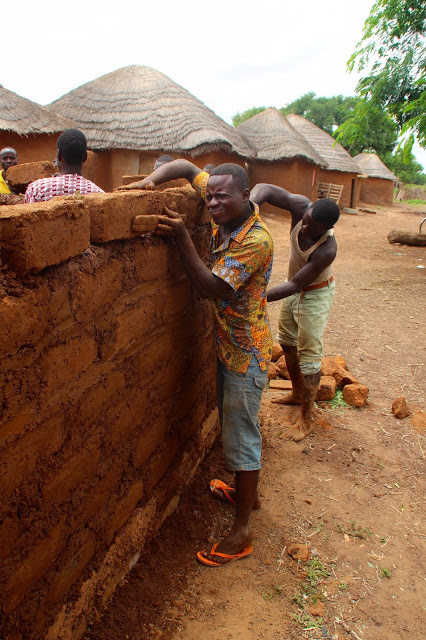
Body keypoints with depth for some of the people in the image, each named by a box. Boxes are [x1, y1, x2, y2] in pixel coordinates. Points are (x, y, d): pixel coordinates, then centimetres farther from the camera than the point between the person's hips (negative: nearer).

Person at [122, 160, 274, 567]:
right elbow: (186, 166, 6)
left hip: (245, 354, -8)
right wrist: (150, 180, -12)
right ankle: (248, 491, 47)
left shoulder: (256, 240, -24)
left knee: (241, 438, 3)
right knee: (234, 428, 24)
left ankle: (242, 531, 21)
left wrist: (182, 239, -28)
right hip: (227, 346, 9)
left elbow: (210, 288, -27)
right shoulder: (225, 217, -2)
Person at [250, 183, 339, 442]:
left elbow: (295, 285, -33)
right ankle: (298, 393, 43)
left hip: (315, 295, -7)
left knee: (309, 355, -2)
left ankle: (307, 418, 13)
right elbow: (265, 188, -26)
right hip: (295, 288, 7)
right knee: (288, 341, 21)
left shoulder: (326, 249, -38)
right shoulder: (301, 206, -25)